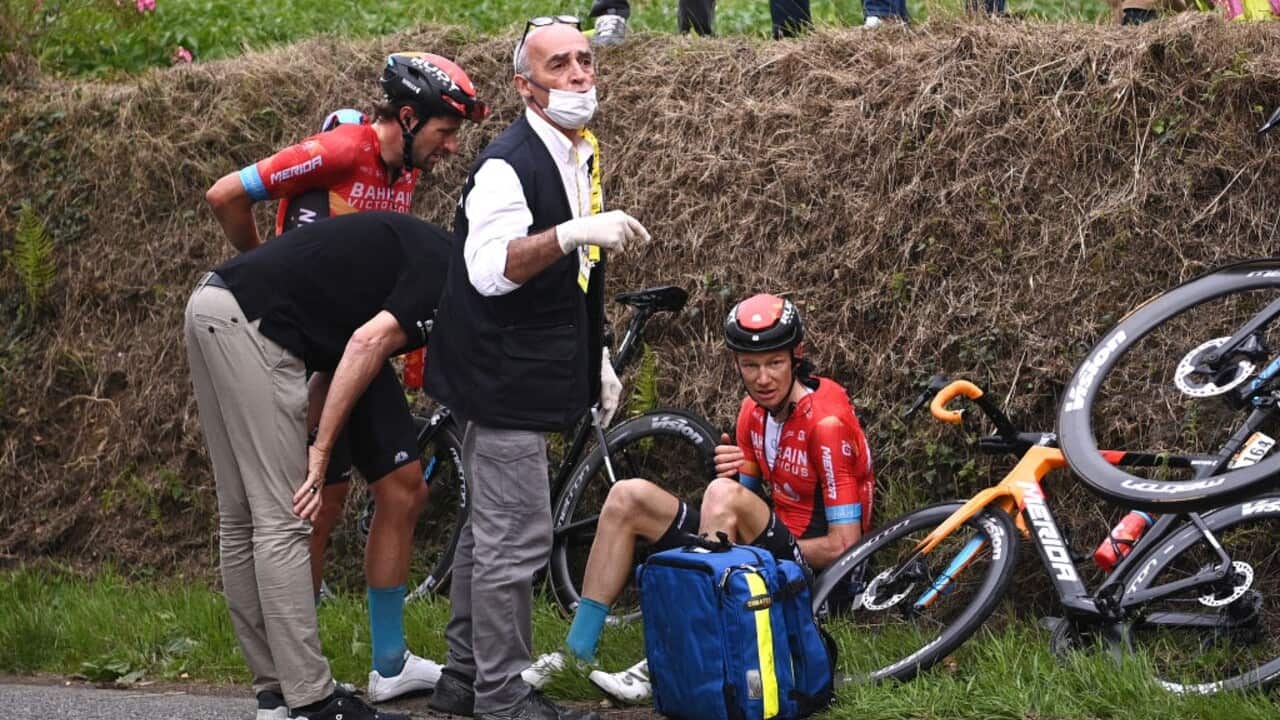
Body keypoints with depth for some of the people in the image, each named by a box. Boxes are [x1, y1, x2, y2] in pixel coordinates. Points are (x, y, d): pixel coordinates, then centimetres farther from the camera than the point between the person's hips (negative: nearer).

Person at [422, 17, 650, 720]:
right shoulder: (508, 163, -18)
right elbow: (489, 269, -32)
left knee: (489, 531, 16)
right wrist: (573, 232, -42)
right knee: (515, 541, -7)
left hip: (528, 374, 10)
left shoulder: (581, 155, 12)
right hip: (504, 374, -10)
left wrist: (597, 357, 22)